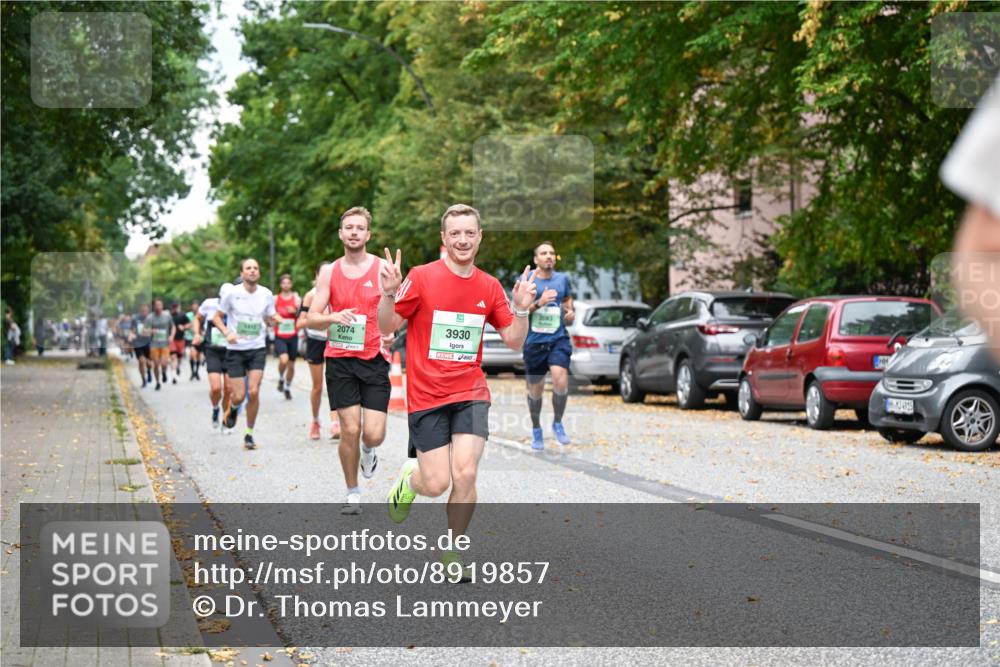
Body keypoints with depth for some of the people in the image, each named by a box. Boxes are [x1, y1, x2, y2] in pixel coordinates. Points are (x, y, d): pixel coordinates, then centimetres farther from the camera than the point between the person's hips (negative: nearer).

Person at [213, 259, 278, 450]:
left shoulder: (266, 294, 0)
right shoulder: (232, 293, -6)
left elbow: (270, 321, 11)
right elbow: (217, 317, 3)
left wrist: (274, 319, -13)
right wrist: (227, 333, -15)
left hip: (258, 349, 1)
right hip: (235, 350, -1)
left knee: (253, 392, -10)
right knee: (239, 395, -3)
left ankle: (249, 434, 6)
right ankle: (232, 409, 36)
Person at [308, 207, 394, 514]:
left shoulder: (383, 269, 0)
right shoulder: (329, 272, 5)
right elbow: (311, 319, 4)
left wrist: (391, 334, -18)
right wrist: (333, 317, -18)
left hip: (374, 359, -1)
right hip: (340, 359, 1)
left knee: (373, 434, -9)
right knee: (350, 430, -4)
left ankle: (368, 450, 29)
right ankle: (353, 494, 15)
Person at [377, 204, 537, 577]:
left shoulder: (490, 287, 4)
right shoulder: (423, 277, -7)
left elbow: (513, 341, 9)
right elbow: (387, 326, -1)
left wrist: (521, 309, -8)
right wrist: (388, 294, -20)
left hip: (470, 394, 2)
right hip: (426, 396, -2)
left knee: (465, 476, -13)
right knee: (437, 484, -6)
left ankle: (452, 554, 10)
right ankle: (410, 476, 33)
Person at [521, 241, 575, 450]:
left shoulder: (562, 279, 8)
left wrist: (570, 311, 3)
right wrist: (539, 303, -22)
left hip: (558, 339, 1)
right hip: (534, 341, -1)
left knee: (561, 381, -21)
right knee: (535, 389, 7)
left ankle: (558, 423, 3)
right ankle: (536, 429, 31)